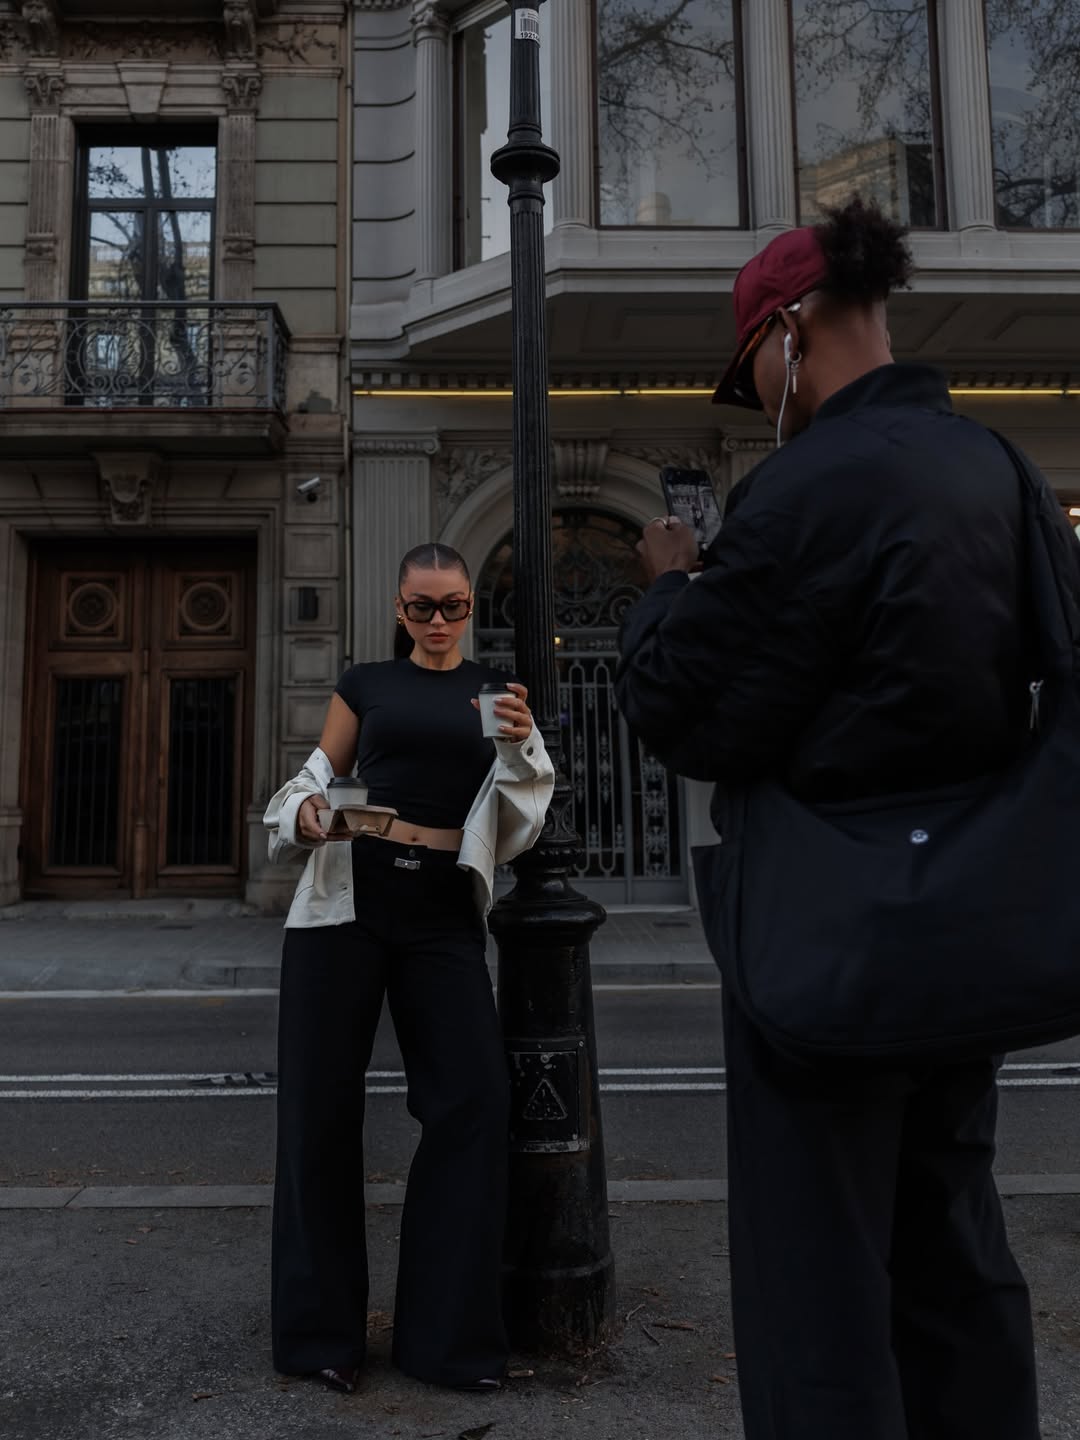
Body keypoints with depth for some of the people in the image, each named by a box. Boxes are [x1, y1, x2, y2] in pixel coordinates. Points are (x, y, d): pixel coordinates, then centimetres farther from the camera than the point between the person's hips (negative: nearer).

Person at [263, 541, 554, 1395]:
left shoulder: (495, 691, 11)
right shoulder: (365, 684, 11)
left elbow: (519, 823, 5)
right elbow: (318, 777, 13)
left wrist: (522, 745, -14)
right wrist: (305, 814, -10)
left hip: (444, 910, 0)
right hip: (349, 897, 0)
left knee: (476, 1100, -6)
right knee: (321, 1102, 3)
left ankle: (449, 1331, 12)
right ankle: (321, 1327, 22)